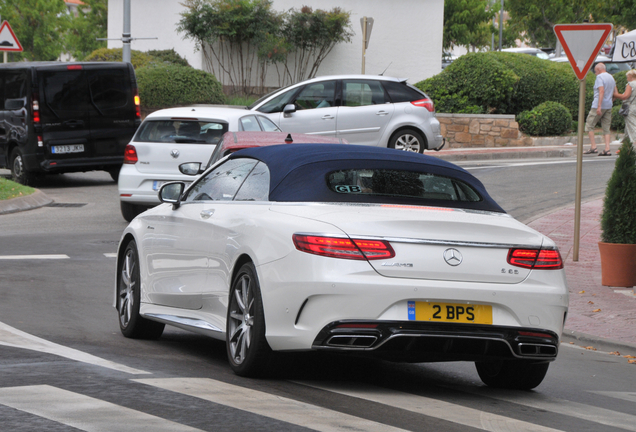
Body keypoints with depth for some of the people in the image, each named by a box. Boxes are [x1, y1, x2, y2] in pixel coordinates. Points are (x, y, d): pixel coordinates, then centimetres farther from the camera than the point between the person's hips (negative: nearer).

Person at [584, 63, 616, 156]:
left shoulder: (600, 77, -9)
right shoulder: (611, 78, 16)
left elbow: (601, 91, -21)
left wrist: (599, 106, -25)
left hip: (598, 106, -8)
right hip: (609, 107, 8)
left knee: (589, 125, 2)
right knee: (606, 128, 6)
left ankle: (593, 147, -4)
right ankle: (607, 149, -2)